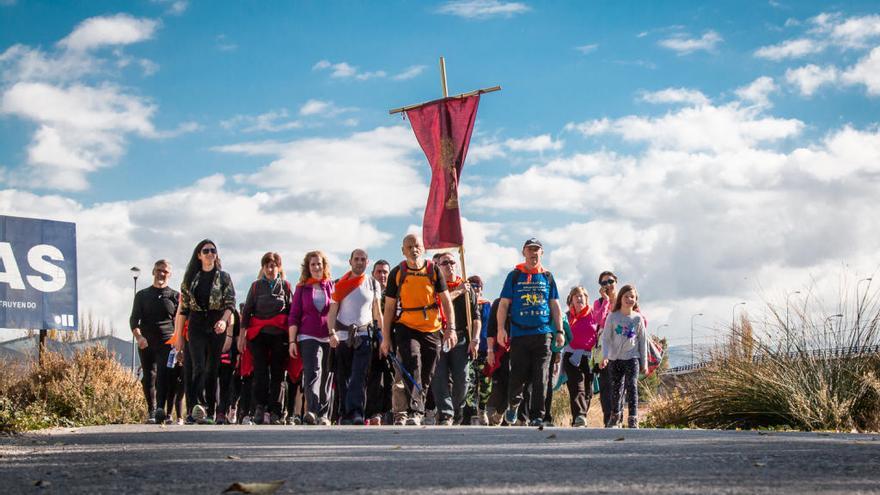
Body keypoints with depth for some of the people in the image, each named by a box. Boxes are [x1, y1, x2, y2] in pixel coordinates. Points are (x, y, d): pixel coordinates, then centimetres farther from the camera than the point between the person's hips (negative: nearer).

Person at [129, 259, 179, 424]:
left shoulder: (175, 296, 12)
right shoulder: (142, 295, 16)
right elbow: (134, 319, 7)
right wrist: (138, 336, -12)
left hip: (167, 342, -2)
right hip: (146, 343, 2)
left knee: (165, 374, -19)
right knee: (149, 377, 0)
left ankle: (162, 409, -28)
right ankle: (151, 412, 5)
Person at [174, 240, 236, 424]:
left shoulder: (224, 277, 9)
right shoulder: (191, 278, 13)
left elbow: (231, 303, 1)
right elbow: (183, 307, 12)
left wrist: (224, 320, -19)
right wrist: (179, 335, 8)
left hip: (217, 327, 0)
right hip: (196, 326, 0)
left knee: (213, 369, 1)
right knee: (198, 366, -16)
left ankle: (210, 412, 5)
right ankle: (197, 406, -30)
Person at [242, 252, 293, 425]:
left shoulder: (285, 286, 9)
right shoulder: (256, 286, 11)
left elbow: (292, 312, 7)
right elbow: (247, 310, 10)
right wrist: (242, 333, 2)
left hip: (280, 335, 0)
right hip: (258, 335, 0)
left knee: (277, 374, -1)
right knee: (260, 373, -6)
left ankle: (275, 412, -1)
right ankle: (259, 408, -5)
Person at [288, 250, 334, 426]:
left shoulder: (331, 286, 10)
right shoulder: (302, 288, 8)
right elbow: (294, 316, 7)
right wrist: (292, 341, 0)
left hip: (329, 338, 2)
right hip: (308, 337, -2)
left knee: (326, 377, 6)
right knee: (313, 372, -19)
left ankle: (324, 415, 12)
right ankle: (312, 411, -34)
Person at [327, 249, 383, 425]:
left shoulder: (373, 284, 10)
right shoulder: (340, 285, 6)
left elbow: (377, 312, 13)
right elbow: (332, 311, 2)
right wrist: (332, 333, -11)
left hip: (364, 334, -1)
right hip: (343, 336, 1)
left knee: (359, 376, -14)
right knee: (343, 377, 5)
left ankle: (356, 413, -22)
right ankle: (344, 414, 13)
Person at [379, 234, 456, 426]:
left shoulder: (433, 270, 2)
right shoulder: (397, 273, 1)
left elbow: (446, 301, 5)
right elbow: (389, 307, 4)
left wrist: (450, 328, -6)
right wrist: (385, 338, 1)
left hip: (432, 330, 2)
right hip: (406, 328, -2)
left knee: (427, 375, 7)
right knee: (413, 367, -22)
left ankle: (417, 412, 22)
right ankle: (415, 412, -29)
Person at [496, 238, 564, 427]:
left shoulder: (547, 277, 13)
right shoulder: (514, 276, 8)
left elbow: (555, 306, 15)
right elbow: (504, 304, 6)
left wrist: (559, 331, 7)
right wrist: (501, 328, -5)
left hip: (543, 334, 1)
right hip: (519, 334, -1)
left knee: (540, 379, -4)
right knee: (518, 376, -1)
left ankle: (537, 417, 0)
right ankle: (513, 404, 26)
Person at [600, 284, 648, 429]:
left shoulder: (638, 318, 3)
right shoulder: (612, 317, 1)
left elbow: (643, 341, 8)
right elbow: (606, 338, 0)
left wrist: (644, 363, 7)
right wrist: (605, 356, -12)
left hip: (632, 358, -1)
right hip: (615, 358, 1)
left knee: (632, 387, -12)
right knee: (616, 388, 5)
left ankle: (633, 419, -12)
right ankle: (615, 415, 25)